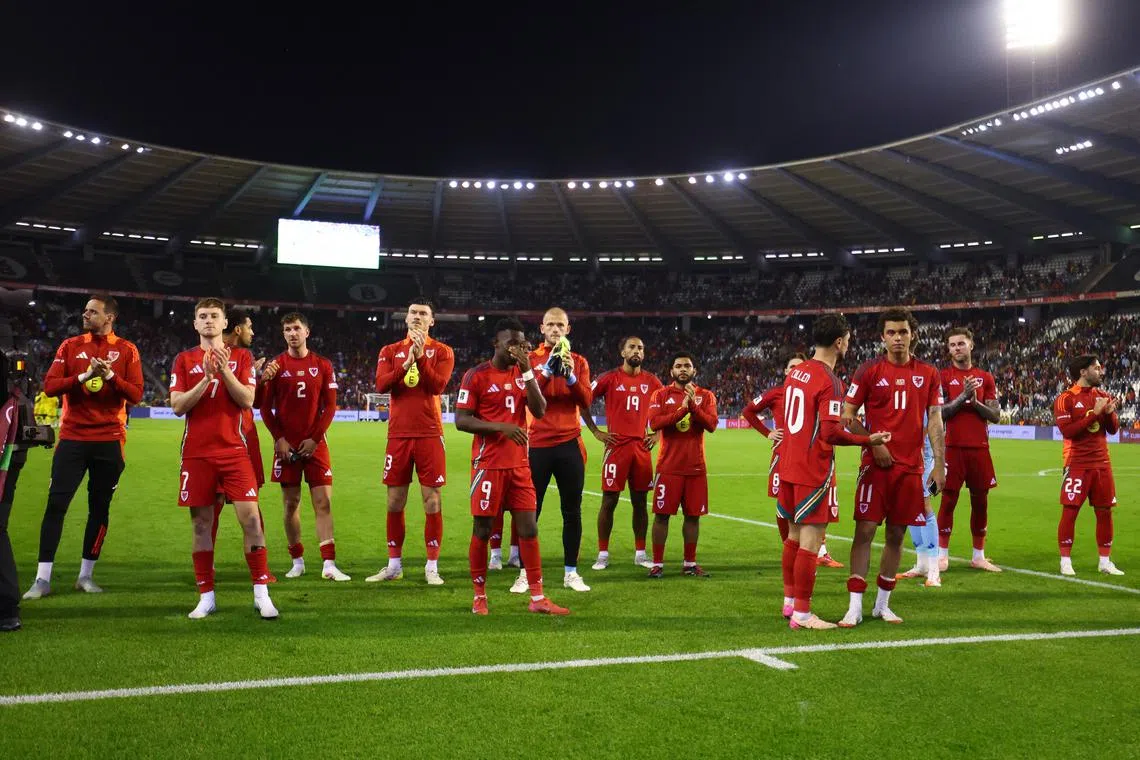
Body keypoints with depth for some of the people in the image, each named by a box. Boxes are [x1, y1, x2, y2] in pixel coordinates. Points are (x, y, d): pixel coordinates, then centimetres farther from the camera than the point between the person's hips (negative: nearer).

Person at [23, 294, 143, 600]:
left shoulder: (127, 350, 2)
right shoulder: (70, 346, 6)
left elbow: (136, 394, -5)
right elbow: (49, 386, -3)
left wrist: (111, 376, -20)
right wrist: (83, 377, -17)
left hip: (109, 440, 0)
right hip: (73, 437, 1)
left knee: (99, 507, 5)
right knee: (56, 504, -4)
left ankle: (86, 575, 17)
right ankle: (42, 579, 1)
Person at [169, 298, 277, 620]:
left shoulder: (241, 357, 7)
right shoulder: (184, 360, 8)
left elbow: (247, 400, -3)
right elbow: (178, 405, -2)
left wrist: (225, 371, -14)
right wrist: (206, 377, -13)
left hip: (234, 451, -1)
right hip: (197, 453, 1)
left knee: (250, 517, -8)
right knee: (201, 522, 3)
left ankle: (261, 593, -2)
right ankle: (206, 597, 12)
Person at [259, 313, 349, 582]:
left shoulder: (323, 365, 4)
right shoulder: (276, 365, 4)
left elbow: (330, 406, 2)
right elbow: (265, 407, 3)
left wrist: (315, 438, -7)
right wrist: (279, 438, -7)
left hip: (315, 444, 0)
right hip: (286, 445, 0)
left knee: (323, 502, -5)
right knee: (291, 503, 5)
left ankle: (329, 565, -4)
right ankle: (297, 562, 16)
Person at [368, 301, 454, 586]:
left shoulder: (442, 351, 4)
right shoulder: (390, 351, 11)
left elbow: (438, 385, -12)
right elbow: (381, 385, -5)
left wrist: (420, 357, -19)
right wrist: (406, 363, -17)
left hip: (429, 434, -2)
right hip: (398, 434, 3)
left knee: (432, 500, -2)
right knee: (395, 501, 7)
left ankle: (432, 567, 4)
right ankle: (394, 565, 17)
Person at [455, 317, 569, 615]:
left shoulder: (524, 373, 10)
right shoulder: (477, 375, -5)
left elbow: (539, 411, -2)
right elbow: (461, 420, -9)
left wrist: (527, 371, -9)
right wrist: (500, 427, -20)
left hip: (519, 465, 5)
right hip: (488, 464, -5)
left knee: (529, 529, 4)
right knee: (482, 530, 3)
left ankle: (537, 598, 9)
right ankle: (479, 596, 16)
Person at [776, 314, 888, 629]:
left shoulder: (795, 372, 9)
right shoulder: (830, 381, -16)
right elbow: (830, 433, -23)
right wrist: (868, 440, -11)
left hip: (789, 467, 9)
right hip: (814, 471, -9)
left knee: (794, 536, 19)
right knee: (811, 542, -2)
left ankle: (789, 601, 29)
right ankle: (802, 614, 3)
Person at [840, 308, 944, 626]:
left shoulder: (928, 374, 8)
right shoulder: (869, 371, 0)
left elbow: (934, 420, 7)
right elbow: (848, 416, 1)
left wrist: (939, 464, 1)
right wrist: (874, 443, -11)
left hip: (911, 466, 3)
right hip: (876, 464, -3)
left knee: (896, 534, 8)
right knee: (865, 530, -7)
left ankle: (882, 604, 20)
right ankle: (855, 608, -3)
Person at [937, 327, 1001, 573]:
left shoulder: (985, 377, 11)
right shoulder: (943, 376, 1)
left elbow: (995, 415, 7)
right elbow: (939, 414, -7)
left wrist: (975, 402, -9)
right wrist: (963, 396, -16)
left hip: (979, 448, 4)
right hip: (953, 448, -3)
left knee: (980, 501, 8)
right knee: (949, 500, -2)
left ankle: (979, 556, 17)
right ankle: (942, 555, 6)